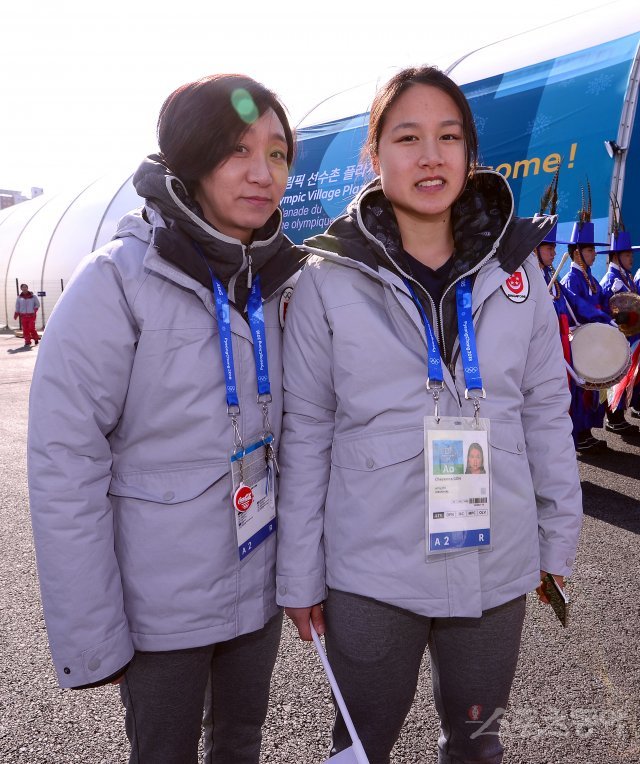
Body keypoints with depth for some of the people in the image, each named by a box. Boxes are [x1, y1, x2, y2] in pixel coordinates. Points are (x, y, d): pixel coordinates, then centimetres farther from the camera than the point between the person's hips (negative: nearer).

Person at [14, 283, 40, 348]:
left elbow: (38, 304, 8)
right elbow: (17, 307, 12)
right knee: (25, 329, -2)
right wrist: (16, 315, 5)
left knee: (32, 328, -11)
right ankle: (27, 342, 5)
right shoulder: (19, 297, 9)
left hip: (31, 315, -2)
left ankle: (36, 338, 13)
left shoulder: (32, 296, 3)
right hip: (23, 315, 2)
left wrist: (35, 309, -9)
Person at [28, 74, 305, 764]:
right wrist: (89, 636, -15)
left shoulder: (280, 280, 0)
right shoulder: (119, 281, -16)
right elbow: (64, 463, -17)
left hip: (261, 583, 5)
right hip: (161, 602, -4)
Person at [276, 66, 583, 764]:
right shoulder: (328, 280, -8)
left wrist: (558, 535, 7)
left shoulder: (514, 265, -1)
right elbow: (304, 433, -6)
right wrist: (299, 574, -4)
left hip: (498, 567, 3)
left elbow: (546, 408, 5)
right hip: (368, 576, -2)